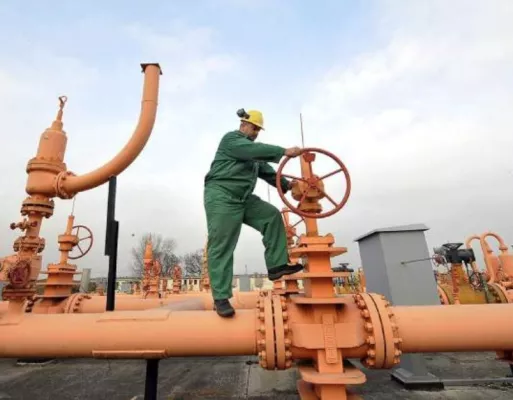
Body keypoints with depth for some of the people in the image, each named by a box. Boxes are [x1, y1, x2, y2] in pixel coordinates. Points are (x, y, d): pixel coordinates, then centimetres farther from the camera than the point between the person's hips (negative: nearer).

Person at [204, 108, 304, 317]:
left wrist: (285, 184, -2)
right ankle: (221, 298, -5)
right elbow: (256, 150, -21)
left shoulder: (252, 150, 24)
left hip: (243, 199, 9)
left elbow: (266, 171, 13)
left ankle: (276, 265, -1)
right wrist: (284, 151, -25)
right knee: (221, 247, -10)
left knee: (272, 216, -2)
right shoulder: (230, 139, -3)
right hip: (221, 197, -9)